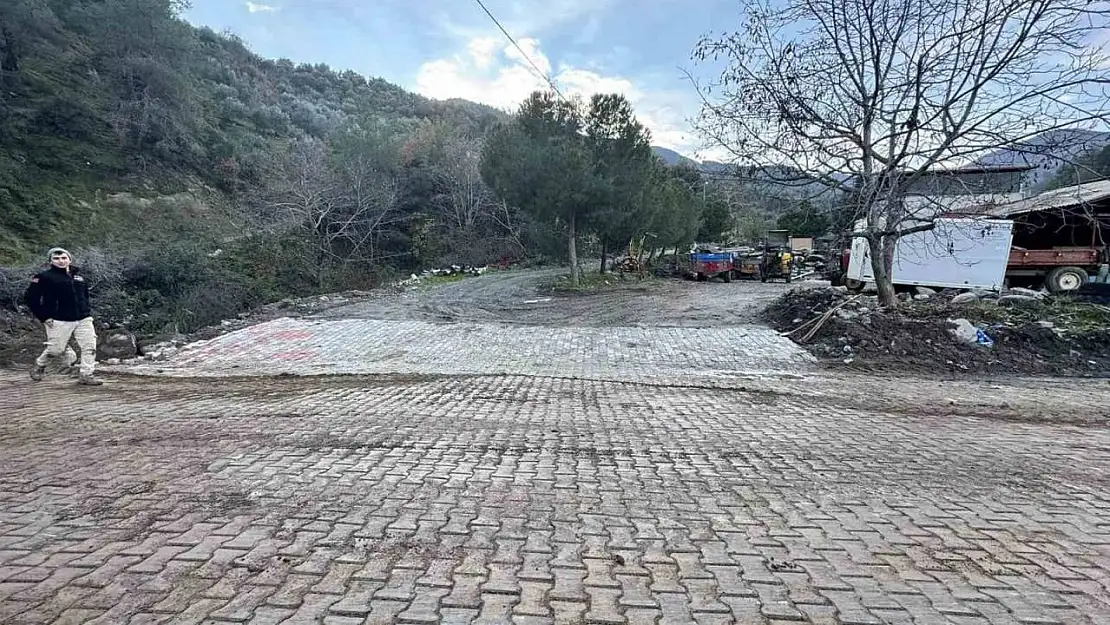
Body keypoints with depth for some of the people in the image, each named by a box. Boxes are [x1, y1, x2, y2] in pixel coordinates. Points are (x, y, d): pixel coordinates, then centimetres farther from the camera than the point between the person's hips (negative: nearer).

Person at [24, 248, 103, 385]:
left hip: (83, 320, 4)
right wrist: (44, 317, -7)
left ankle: (86, 375, 0)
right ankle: (39, 365, 33)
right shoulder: (45, 277, -3)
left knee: (90, 347, -5)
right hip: (60, 321, -4)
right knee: (56, 349, 3)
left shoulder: (78, 276, 14)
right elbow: (30, 298, -3)